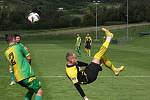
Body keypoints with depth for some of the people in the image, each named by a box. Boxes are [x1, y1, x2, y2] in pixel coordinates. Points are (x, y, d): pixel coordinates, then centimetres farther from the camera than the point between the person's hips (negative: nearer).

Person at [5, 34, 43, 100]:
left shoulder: (6, 53, 12)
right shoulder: (18, 46, -5)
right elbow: (28, 57, 2)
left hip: (18, 78, 7)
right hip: (27, 75, -7)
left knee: (31, 90, 27)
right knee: (39, 91, -2)